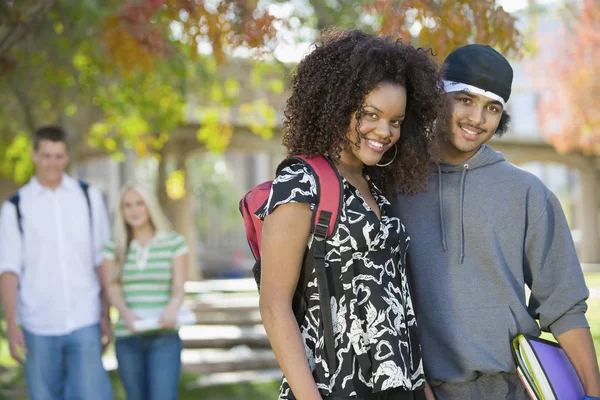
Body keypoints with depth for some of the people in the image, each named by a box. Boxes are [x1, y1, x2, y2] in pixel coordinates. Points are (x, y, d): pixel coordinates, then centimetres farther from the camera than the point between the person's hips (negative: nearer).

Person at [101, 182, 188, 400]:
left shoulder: (174, 243, 3)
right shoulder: (114, 247, 8)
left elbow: (179, 288, -3)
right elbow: (112, 288, -1)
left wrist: (172, 309, -27)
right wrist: (126, 313, -23)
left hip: (165, 337, -2)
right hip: (127, 339, 3)